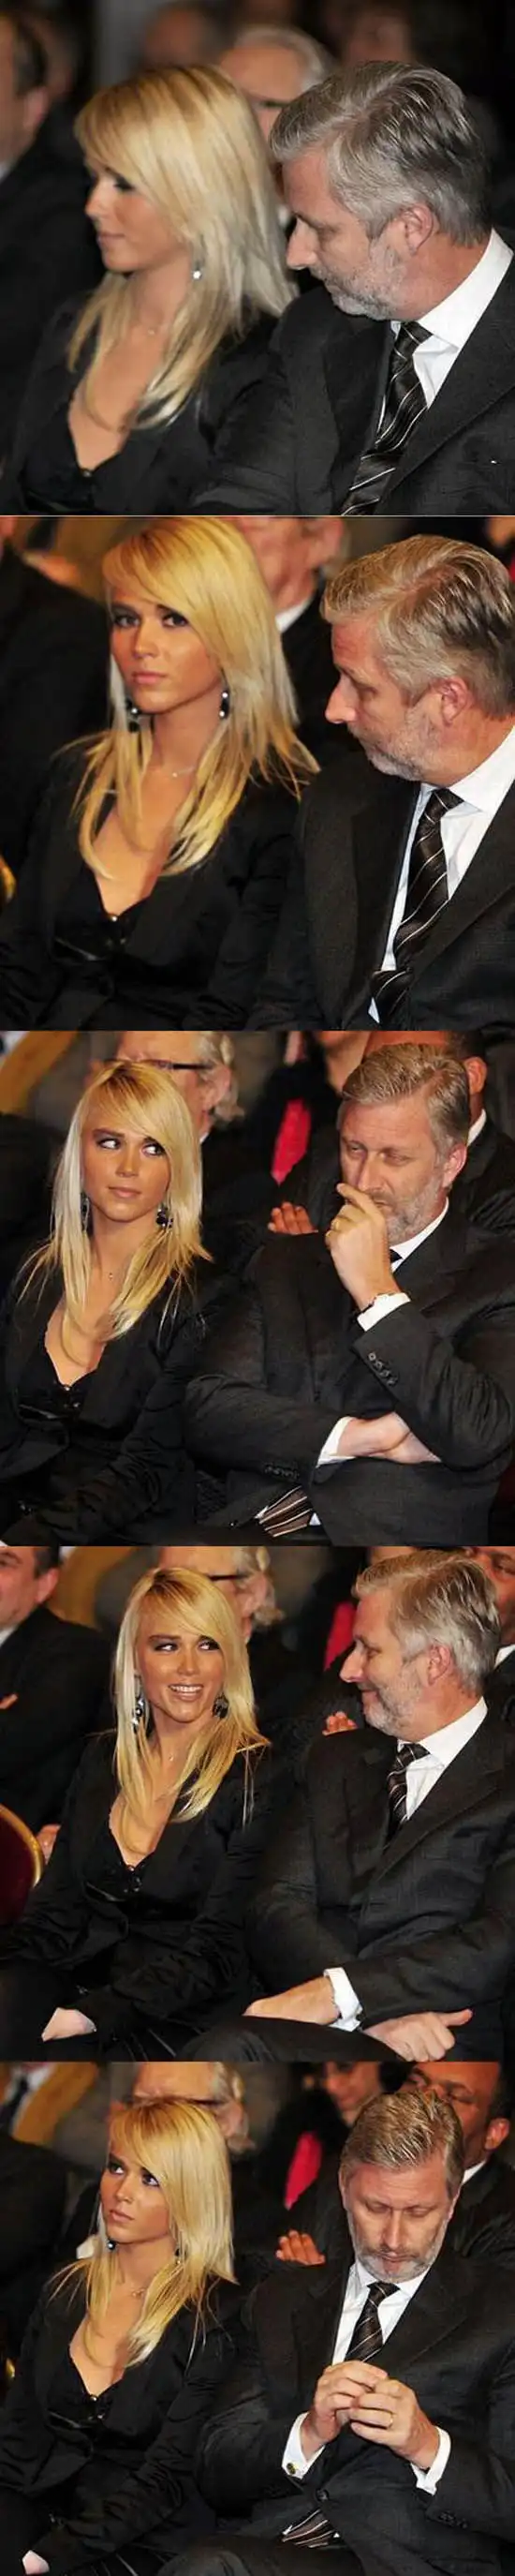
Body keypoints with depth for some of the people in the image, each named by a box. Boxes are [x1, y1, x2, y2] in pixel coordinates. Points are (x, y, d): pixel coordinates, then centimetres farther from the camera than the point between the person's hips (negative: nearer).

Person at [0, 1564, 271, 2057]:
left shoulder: (256, 1777, -1)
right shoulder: (101, 1763, 17)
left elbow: (218, 1948, -8)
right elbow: (54, 1910, 14)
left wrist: (91, 2015, -20)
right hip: (79, 1976, 5)